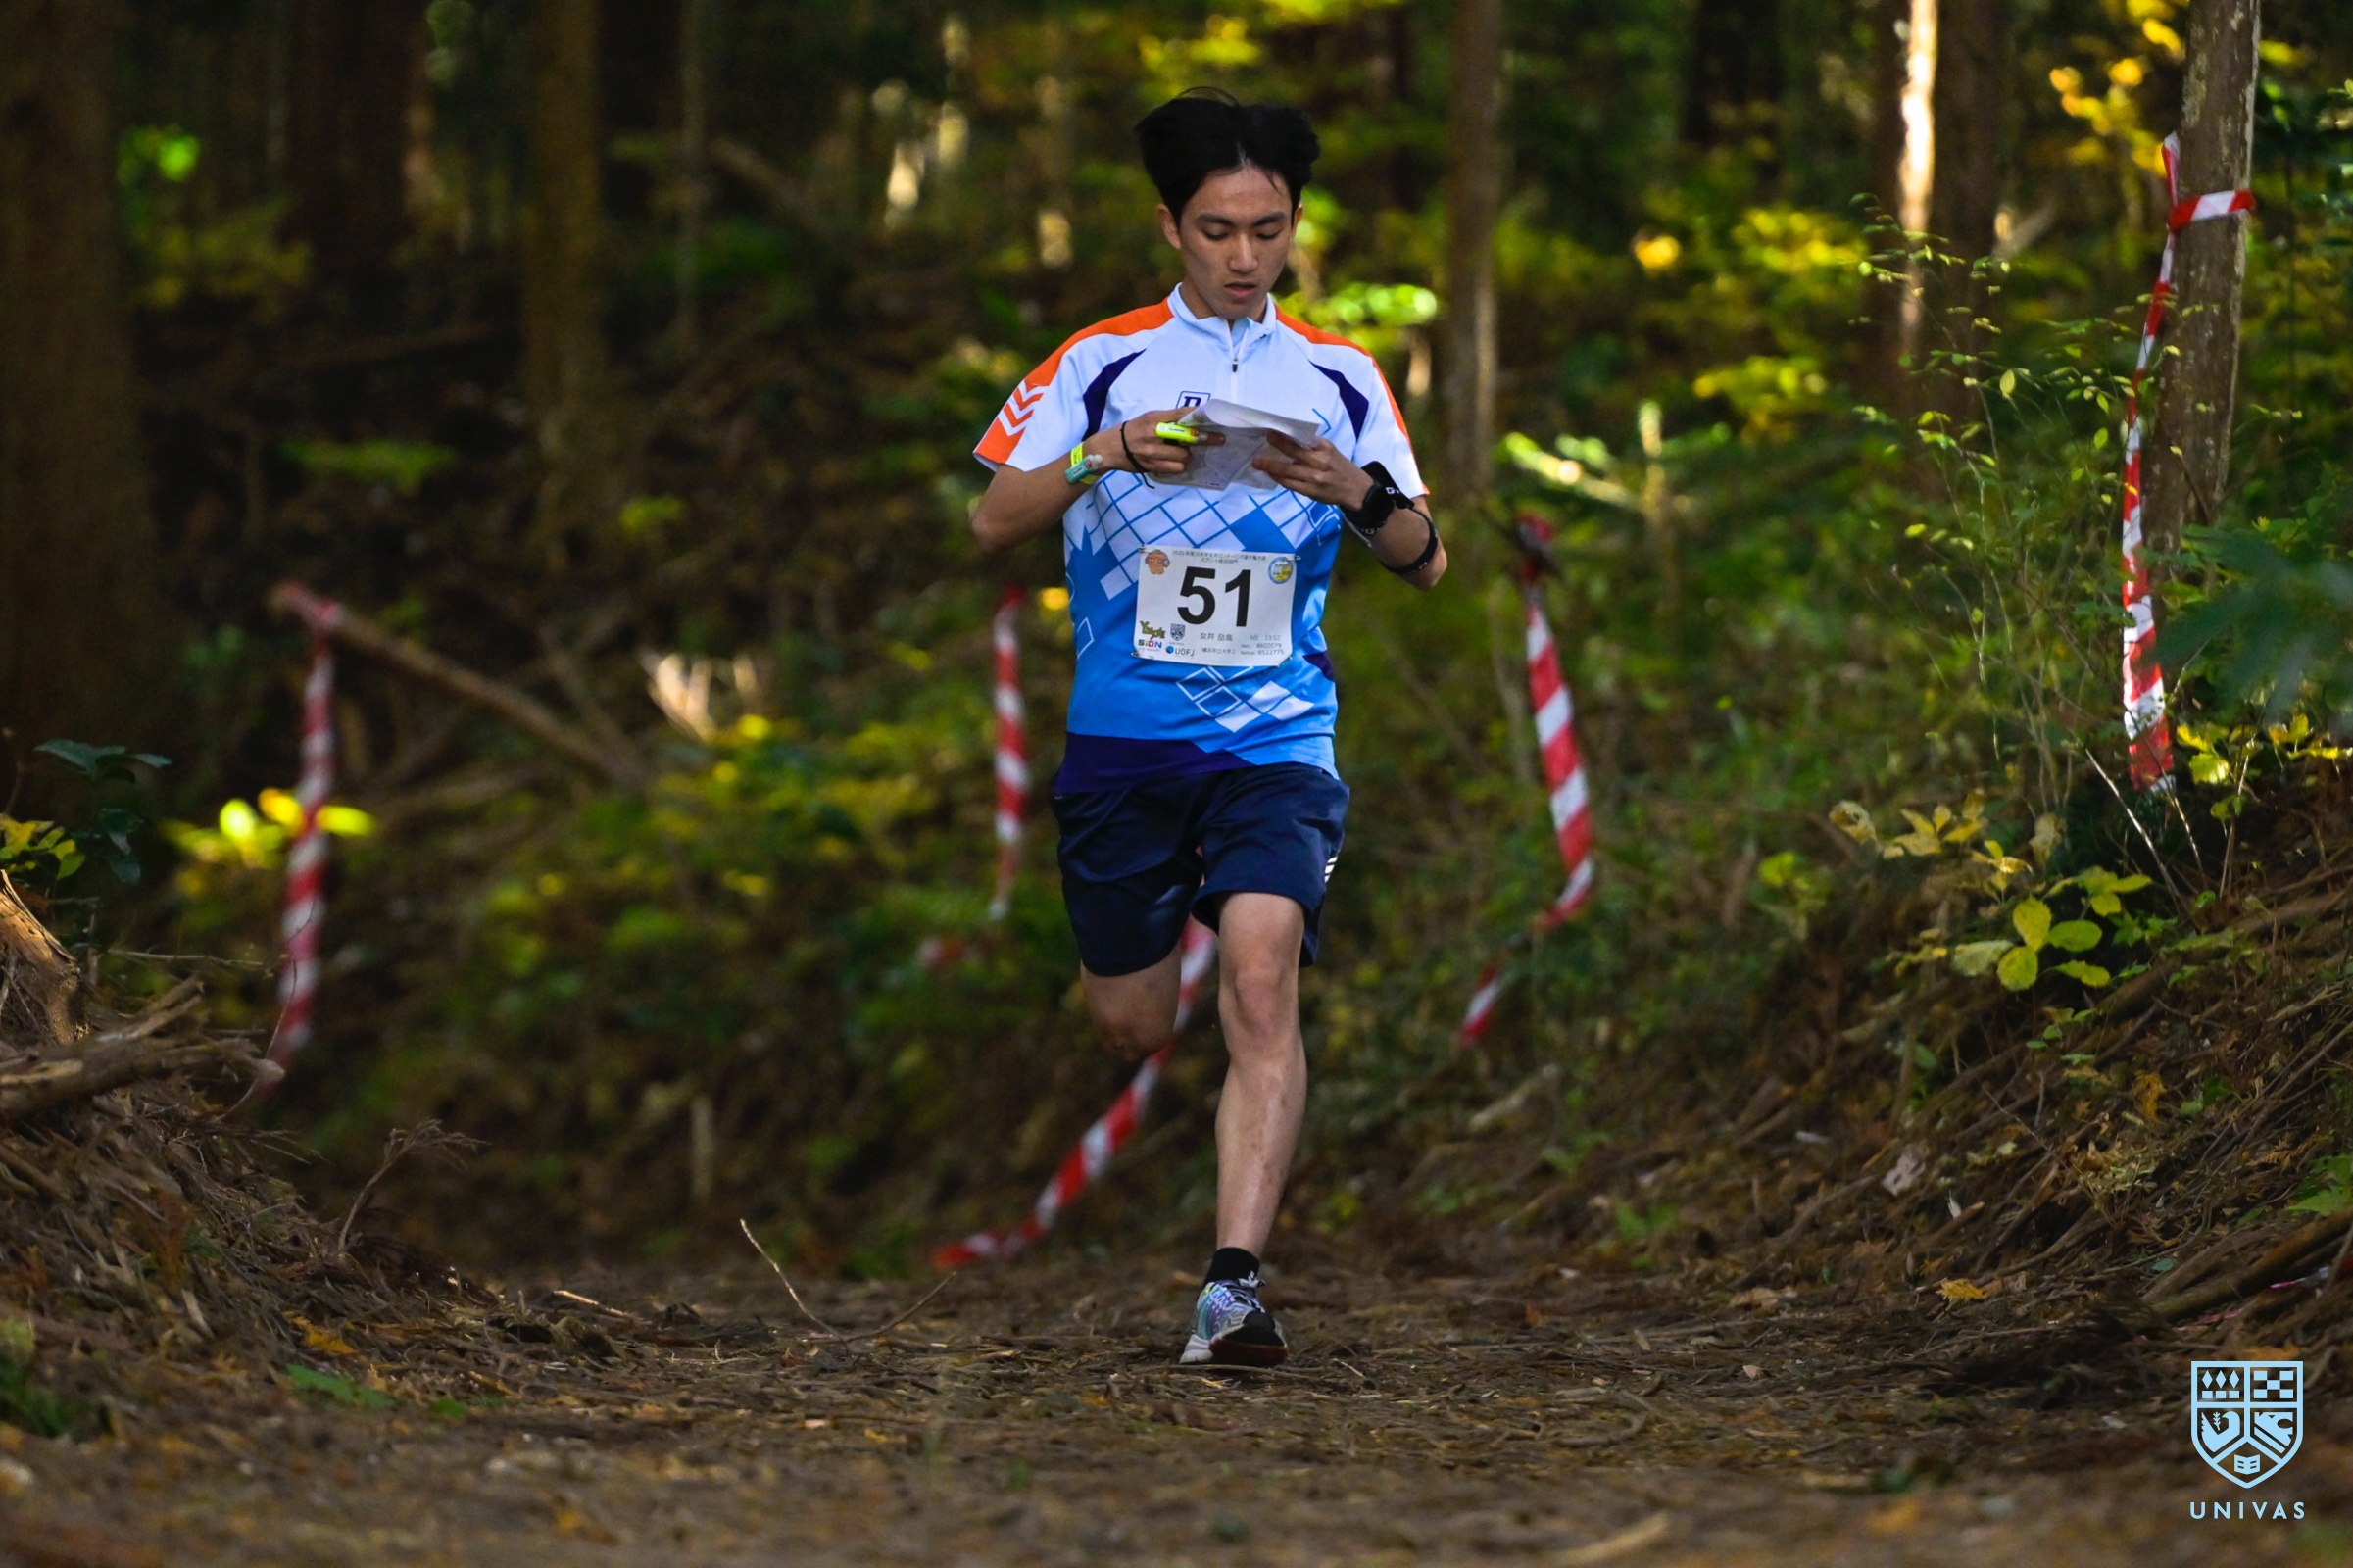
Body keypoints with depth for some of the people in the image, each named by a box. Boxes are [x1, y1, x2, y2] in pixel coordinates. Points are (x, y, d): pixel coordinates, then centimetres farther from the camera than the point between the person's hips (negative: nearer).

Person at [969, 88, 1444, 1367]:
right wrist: (1104, 455, -19)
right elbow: (993, 522, -2)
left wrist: (1358, 491, -13)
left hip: (1277, 742, 0)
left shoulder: (1340, 380, 6)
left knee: (1263, 985, -21)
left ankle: (1234, 1283, -25)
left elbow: (1425, 562, 8)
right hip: (1123, 739, 1)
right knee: (1131, 1031, 7)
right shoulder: (1104, 363, 3)